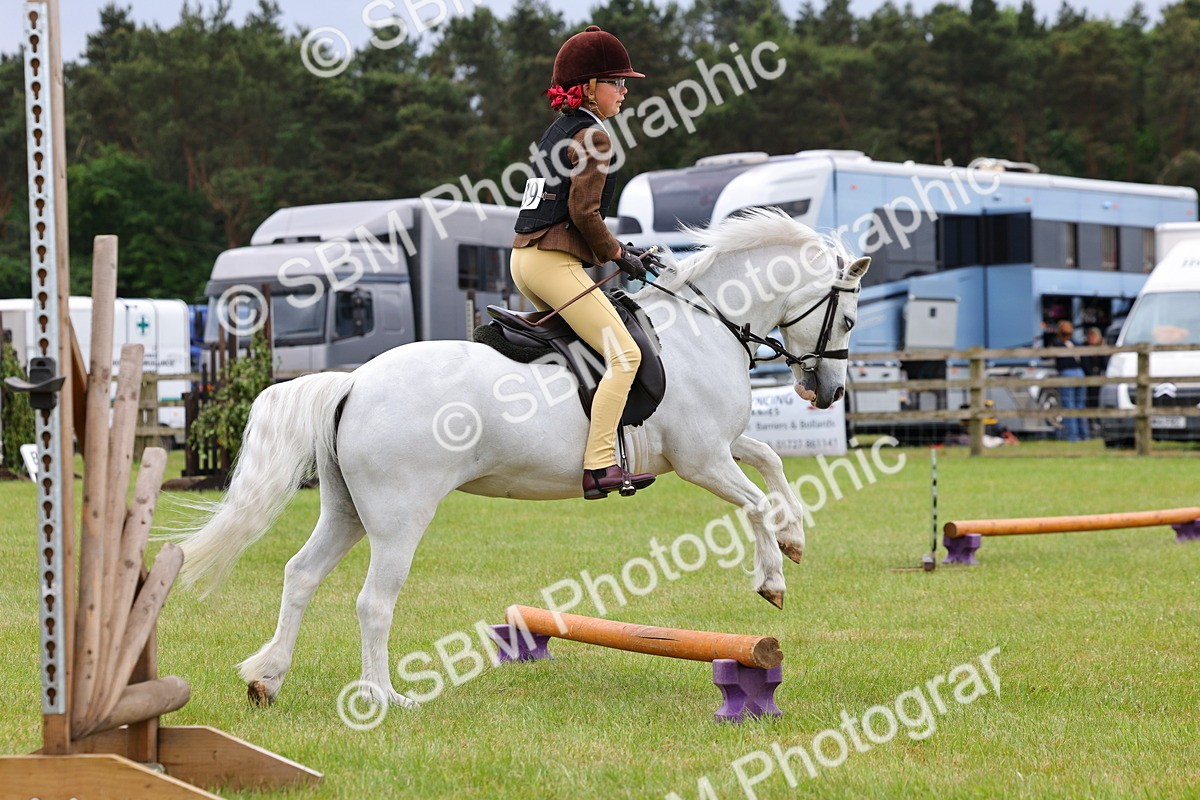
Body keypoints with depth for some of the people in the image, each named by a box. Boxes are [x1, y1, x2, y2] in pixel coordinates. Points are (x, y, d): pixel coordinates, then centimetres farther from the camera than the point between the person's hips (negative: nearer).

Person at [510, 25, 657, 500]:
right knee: (625, 355, -14)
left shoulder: (558, 131, 20)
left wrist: (613, 249, 18)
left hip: (524, 259, 10)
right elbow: (583, 212, -17)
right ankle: (599, 468, -24)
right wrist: (618, 255, -4)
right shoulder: (593, 136, -9)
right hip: (554, 262, -10)